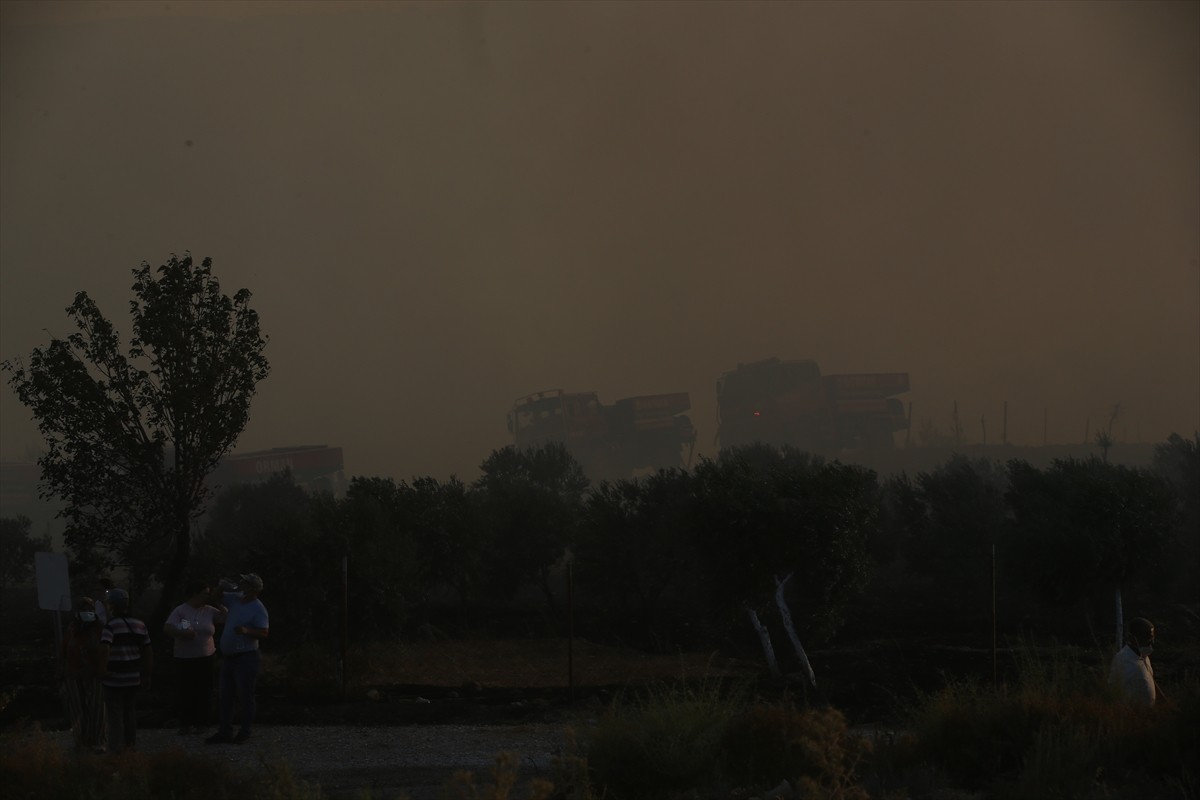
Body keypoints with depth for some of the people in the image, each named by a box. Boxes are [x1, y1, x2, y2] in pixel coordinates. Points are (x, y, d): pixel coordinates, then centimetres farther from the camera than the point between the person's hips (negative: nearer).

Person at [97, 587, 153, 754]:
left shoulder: (111, 626, -13)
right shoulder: (139, 625, 6)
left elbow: (105, 648, -30)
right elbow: (148, 652, 9)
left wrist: (103, 668, -20)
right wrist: (147, 675, 16)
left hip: (115, 678, -6)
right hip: (133, 677, 6)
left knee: (115, 715, 0)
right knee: (130, 712, 17)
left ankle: (116, 749, 1)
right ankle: (130, 745, 25)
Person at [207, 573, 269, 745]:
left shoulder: (258, 609, -12)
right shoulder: (236, 599, 9)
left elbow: (264, 633, -18)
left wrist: (246, 631, -32)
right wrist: (222, 587, 4)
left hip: (246, 657, -8)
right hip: (228, 656, 8)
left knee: (245, 695, -2)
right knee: (225, 695, 10)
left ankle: (245, 731, 6)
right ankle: (225, 731, 15)